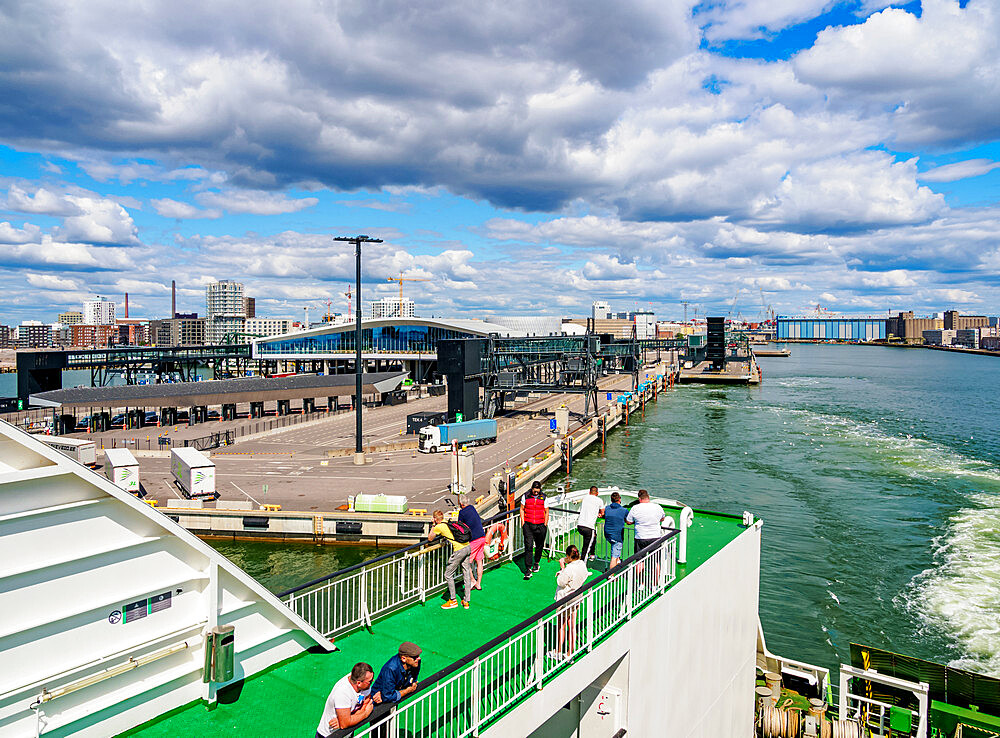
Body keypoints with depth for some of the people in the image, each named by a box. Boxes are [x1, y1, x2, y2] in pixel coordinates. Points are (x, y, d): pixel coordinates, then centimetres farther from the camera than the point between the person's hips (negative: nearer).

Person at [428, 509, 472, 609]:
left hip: (459, 550, -8)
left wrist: (433, 526, 21)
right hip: (467, 547, 8)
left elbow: (430, 538, 14)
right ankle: (466, 601, 19)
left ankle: (453, 600, 11)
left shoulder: (438, 527, -2)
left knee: (448, 575, 6)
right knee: (466, 575, 12)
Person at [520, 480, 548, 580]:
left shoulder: (543, 497, 0)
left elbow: (546, 512, 8)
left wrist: (545, 525, 4)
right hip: (528, 525, -1)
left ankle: (536, 563, 37)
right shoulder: (526, 496, 0)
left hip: (540, 525, 1)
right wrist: (523, 523, 3)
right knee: (528, 546, -9)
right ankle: (528, 569, -9)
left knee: (539, 546, 13)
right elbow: (522, 509, 9)